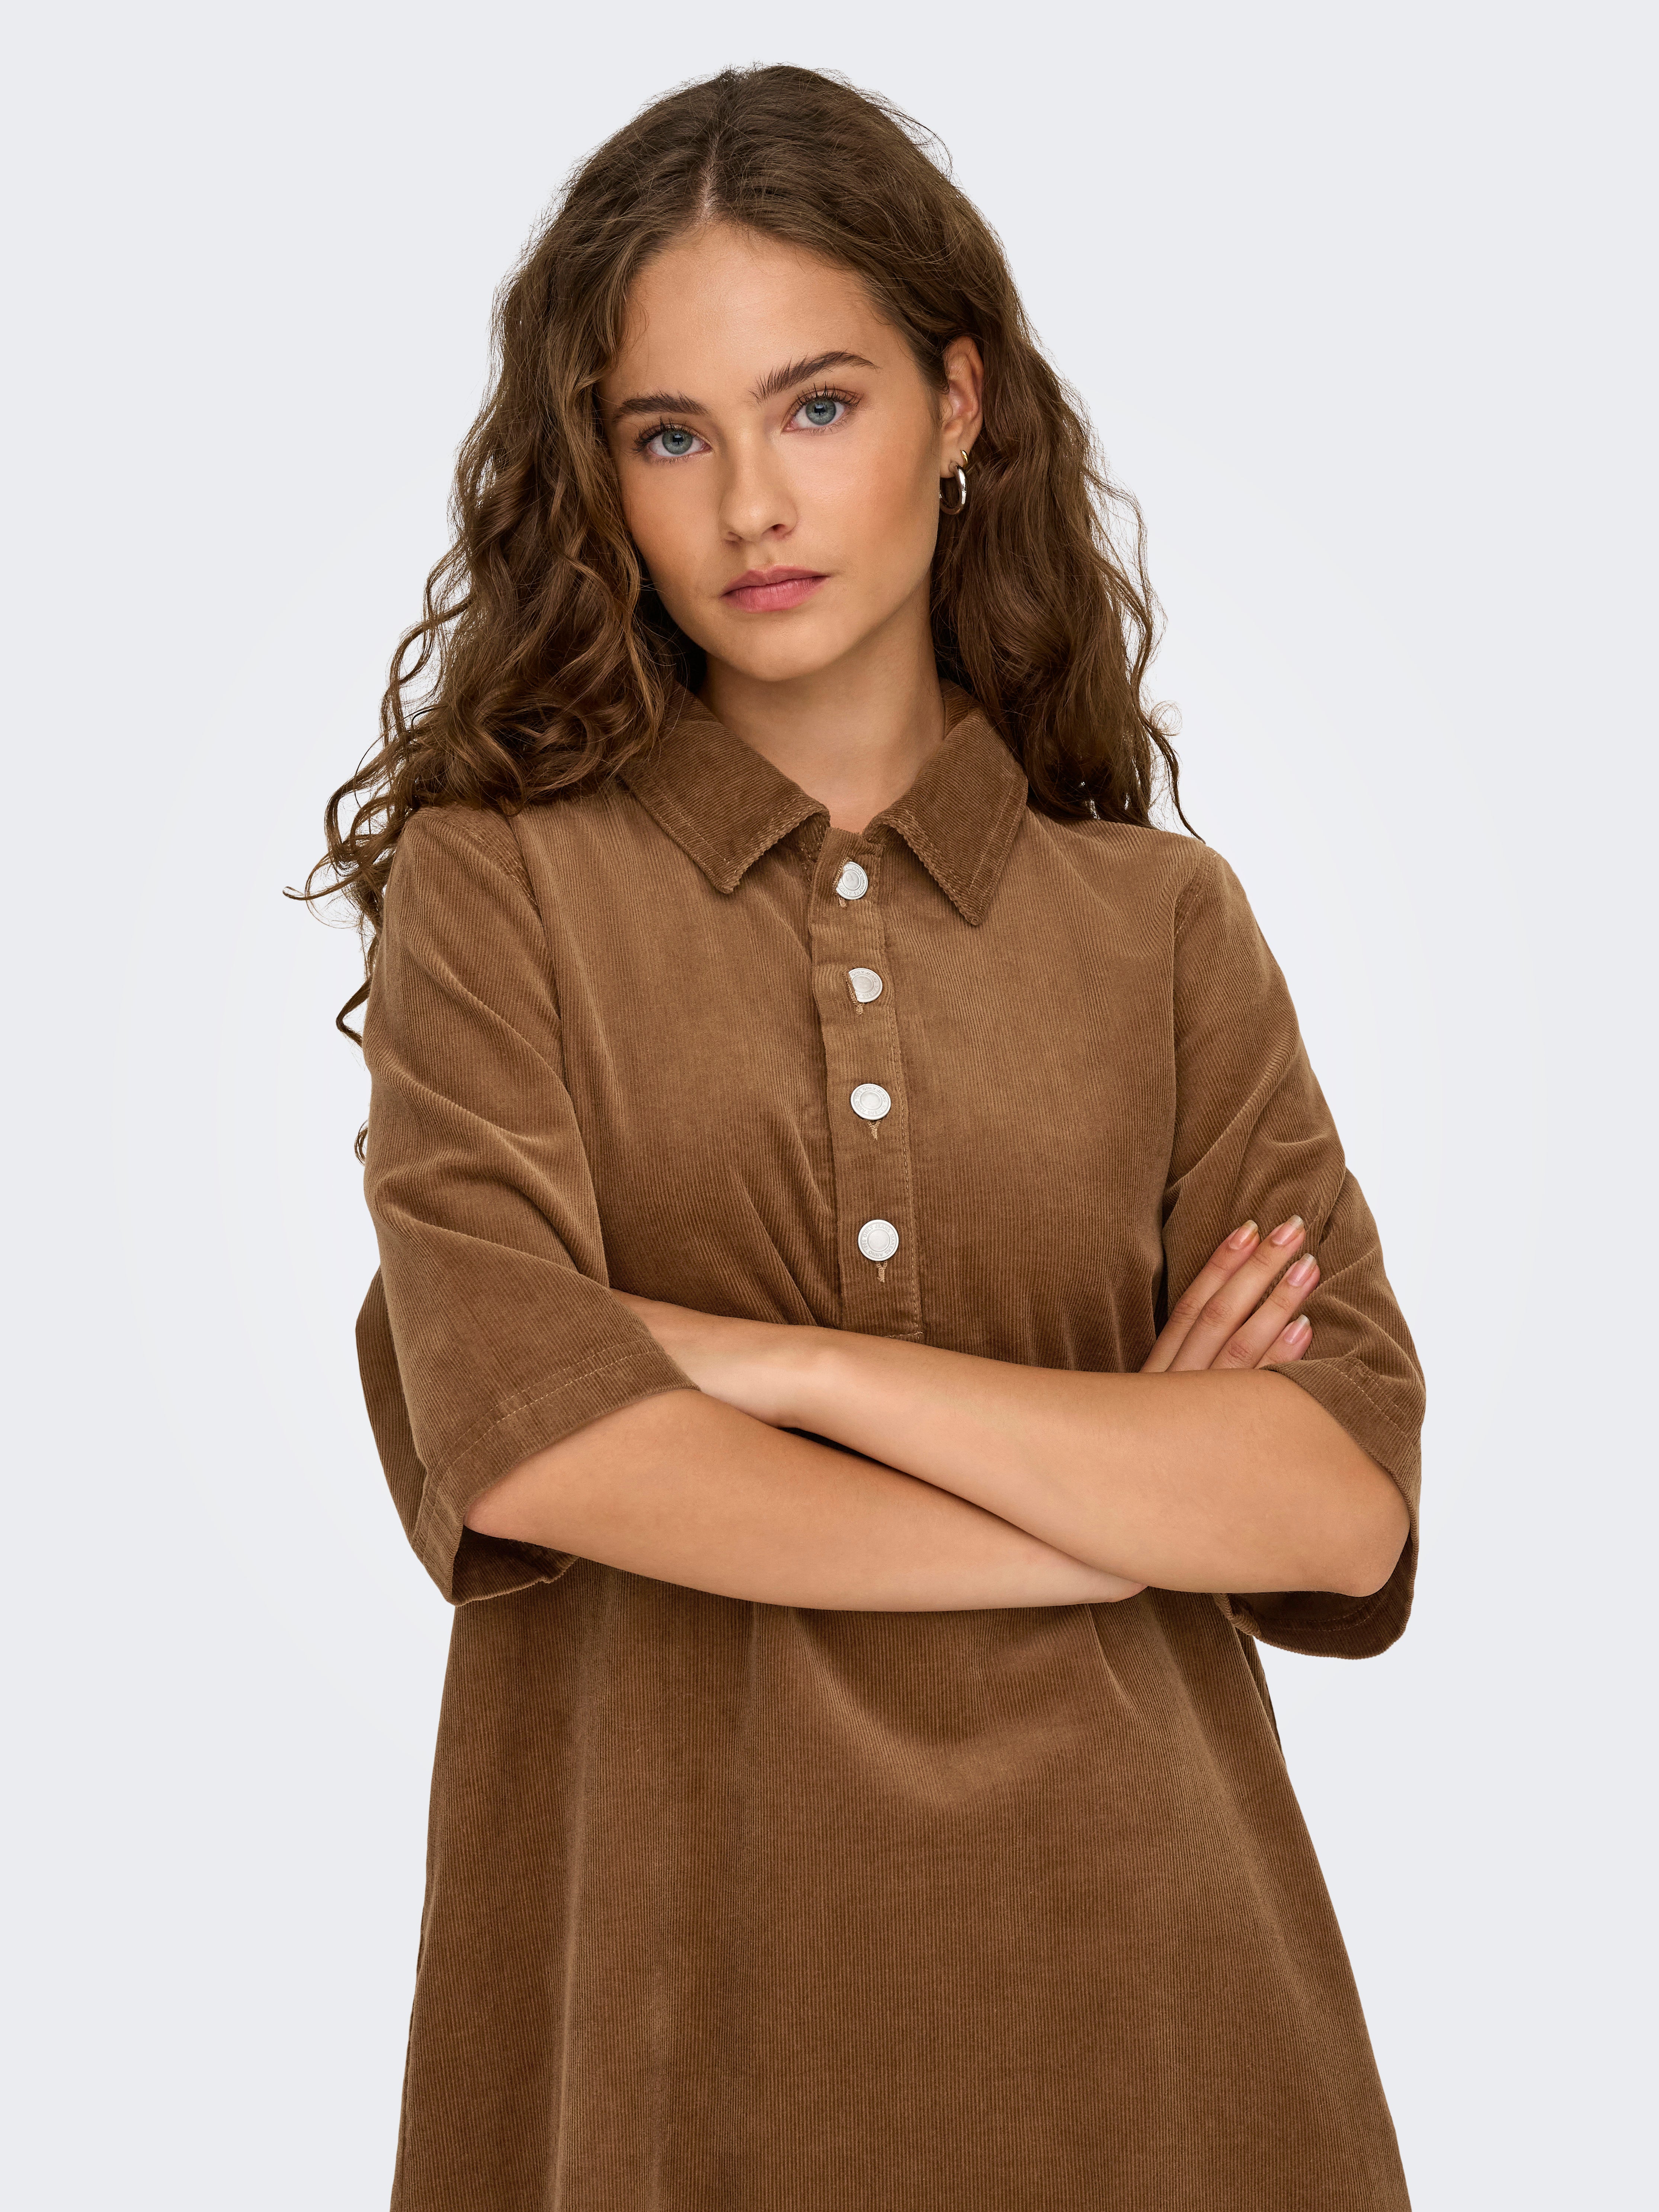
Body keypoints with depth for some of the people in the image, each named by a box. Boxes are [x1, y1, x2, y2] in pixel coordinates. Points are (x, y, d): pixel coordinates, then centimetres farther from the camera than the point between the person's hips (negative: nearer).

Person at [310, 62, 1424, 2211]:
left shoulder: (1163, 924, 3)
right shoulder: (496, 888, -2)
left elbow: (1349, 1501, -7)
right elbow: (519, 1446, -16)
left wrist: (783, 1363, -13)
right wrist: (1137, 1496, -9)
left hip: (1123, 1972, 2)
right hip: (662, 1971, -1)